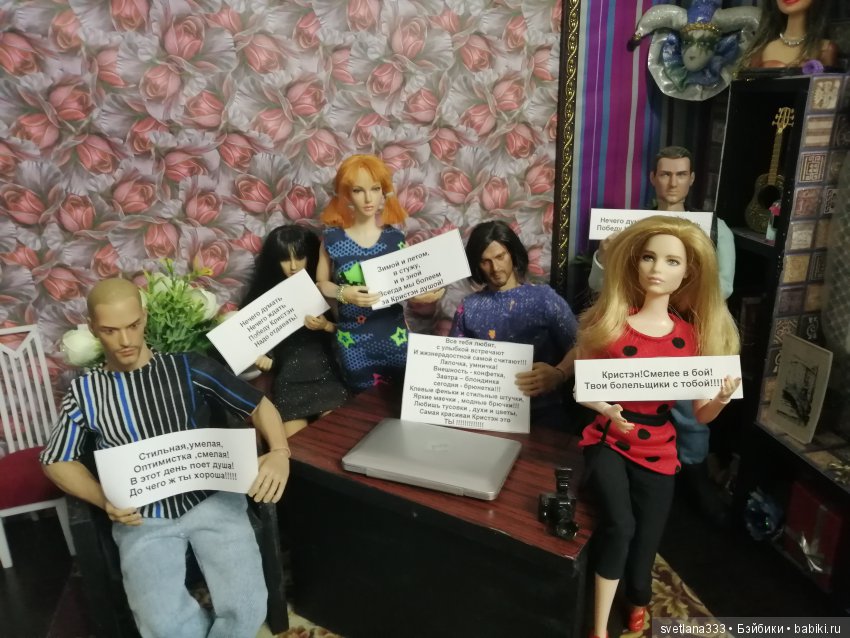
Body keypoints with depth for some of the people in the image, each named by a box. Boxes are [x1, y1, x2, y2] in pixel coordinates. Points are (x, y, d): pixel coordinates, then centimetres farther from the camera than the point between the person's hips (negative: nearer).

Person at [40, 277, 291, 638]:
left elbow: (257, 404, 6)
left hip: (212, 500, 0)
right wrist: (104, 500, -6)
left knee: (247, 608, -21)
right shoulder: (84, 392, 10)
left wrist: (279, 452, -15)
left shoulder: (188, 368, 5)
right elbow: (56, 461, 14)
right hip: (142, 518, 1)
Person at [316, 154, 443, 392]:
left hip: (393, 334, 1)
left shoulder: (395, 237, -6)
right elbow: (321, 283, 0)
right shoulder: (332, 238, -8)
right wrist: (344, 293, -19)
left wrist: (423, 294, -21)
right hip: (353, 338, 0)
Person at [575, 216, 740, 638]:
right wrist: (608, 411, -21)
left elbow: (701, 414, 0)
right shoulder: (608, 319, -8)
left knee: (644, 545, 10)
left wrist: (722, 398, -21)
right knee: (619, 527, -25)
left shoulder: (694, 333, -3)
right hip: (607, 442, -2)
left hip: (657, 452, 2)